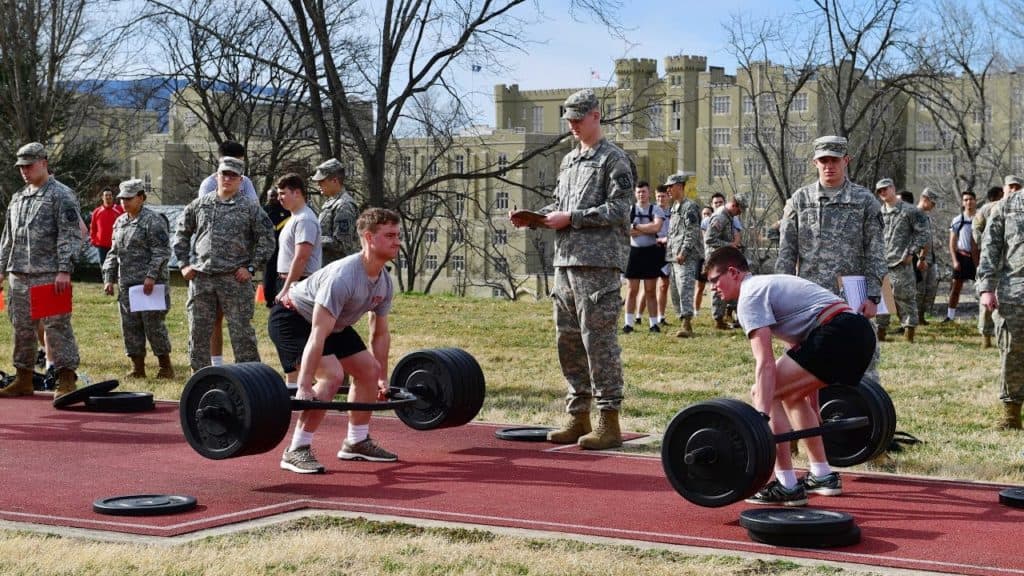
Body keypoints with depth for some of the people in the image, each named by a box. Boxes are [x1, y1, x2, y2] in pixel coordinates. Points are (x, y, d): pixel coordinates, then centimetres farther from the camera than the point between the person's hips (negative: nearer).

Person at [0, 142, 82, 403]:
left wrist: (64, 271, -18)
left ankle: (66, 380, -6)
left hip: (49, 275, -7)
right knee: (22, 328, 10)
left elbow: (70, 235, -11)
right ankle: (24, 379, 18)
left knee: (56, 327, -8)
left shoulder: (62, 195, -3)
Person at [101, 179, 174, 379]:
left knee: (154, 325, -4)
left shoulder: (153, 221, -7)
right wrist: (109, 278, 13)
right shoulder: (120, 222, 16)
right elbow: (113, 252, 22)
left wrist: (152, 276, -20)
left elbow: (162, 252, -13)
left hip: (149, 284, -8)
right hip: (126, 285, 8)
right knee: (130, 327, 8)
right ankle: (137, 367, 15)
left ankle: (166, 366, 7)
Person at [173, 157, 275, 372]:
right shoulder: (199, 205, 11)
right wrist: (184, 264, 11)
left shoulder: (250, 208, 2)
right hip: (201, 278, 4)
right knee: (198, 332, 7)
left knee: (241, 331, -2)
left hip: (235, 279, -3)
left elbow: (267, 239, 1)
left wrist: (251, 268, -5)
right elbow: (181, 233, 20)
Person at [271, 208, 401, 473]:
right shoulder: (343, 277, -35)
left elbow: (380, 333, 7)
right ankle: (296, 451, -20)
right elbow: (318, 335, -38)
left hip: (333, 322, 10)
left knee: (369, 370, 7)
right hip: (291, 319, -10)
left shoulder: (385, 283, -7)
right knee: (332, 375, -26)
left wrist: (382, 379, 10)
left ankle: (356, 443, 18)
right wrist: (304, 388, -40)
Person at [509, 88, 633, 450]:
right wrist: (532, 218, 6)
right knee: (569, 341, 10)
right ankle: (578, 417, 18)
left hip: (597, 262, -8)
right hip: (566, 260, 8)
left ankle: (609, 422, -6)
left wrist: (571, 218, -15)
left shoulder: (613, 159, -3)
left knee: (599, 340, -9)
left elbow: (618, 210, -11)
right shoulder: (569, 161, 22)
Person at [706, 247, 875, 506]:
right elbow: (798, 349, 35)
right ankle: (822, 476, 29)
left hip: (836, 335, -10)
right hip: (861, 332, 10)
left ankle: (787, 486, -5)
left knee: (765, 393, -5)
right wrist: (814, 409, 40)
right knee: (792, 394, 27)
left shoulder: (749, 297, -1)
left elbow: (765, 363, -13)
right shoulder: (768, 285, 30)